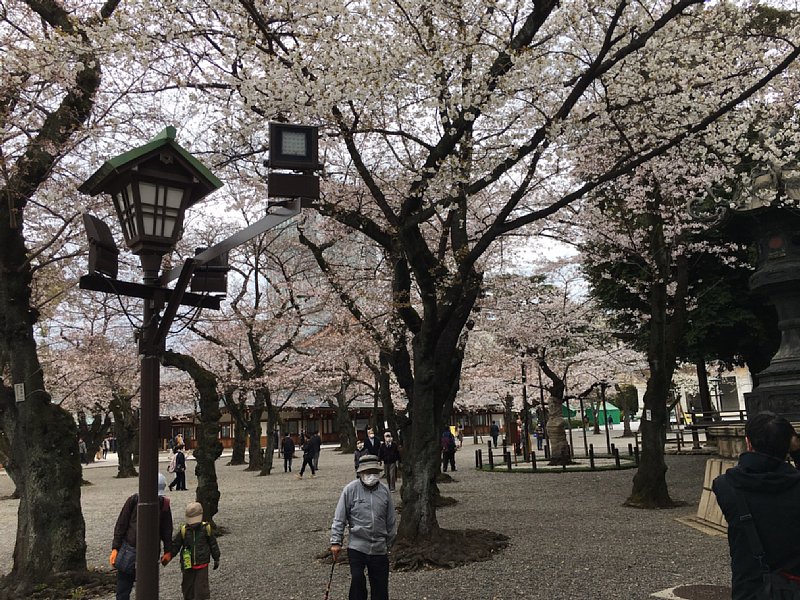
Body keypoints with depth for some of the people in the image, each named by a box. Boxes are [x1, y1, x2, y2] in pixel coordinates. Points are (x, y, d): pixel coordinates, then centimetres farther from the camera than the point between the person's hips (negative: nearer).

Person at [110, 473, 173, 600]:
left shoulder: (163, 503, -2)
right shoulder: (133, 500, -7)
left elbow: (167, 528, 6)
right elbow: (121, 525, -3)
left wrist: (167, 550, 5)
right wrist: (115, 548, -7)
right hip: (129, 550, -1)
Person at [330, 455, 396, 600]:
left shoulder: (385, 491, 3)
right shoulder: (351, 489, -6)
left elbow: (391, 521, 12)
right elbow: (339, 518, -3)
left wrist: (389, 543, 15)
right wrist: (336, 542, -6)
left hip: (379, 549, 3)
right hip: (357, 546, -3)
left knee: (380, 584, 7)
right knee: (357, 580, -11)